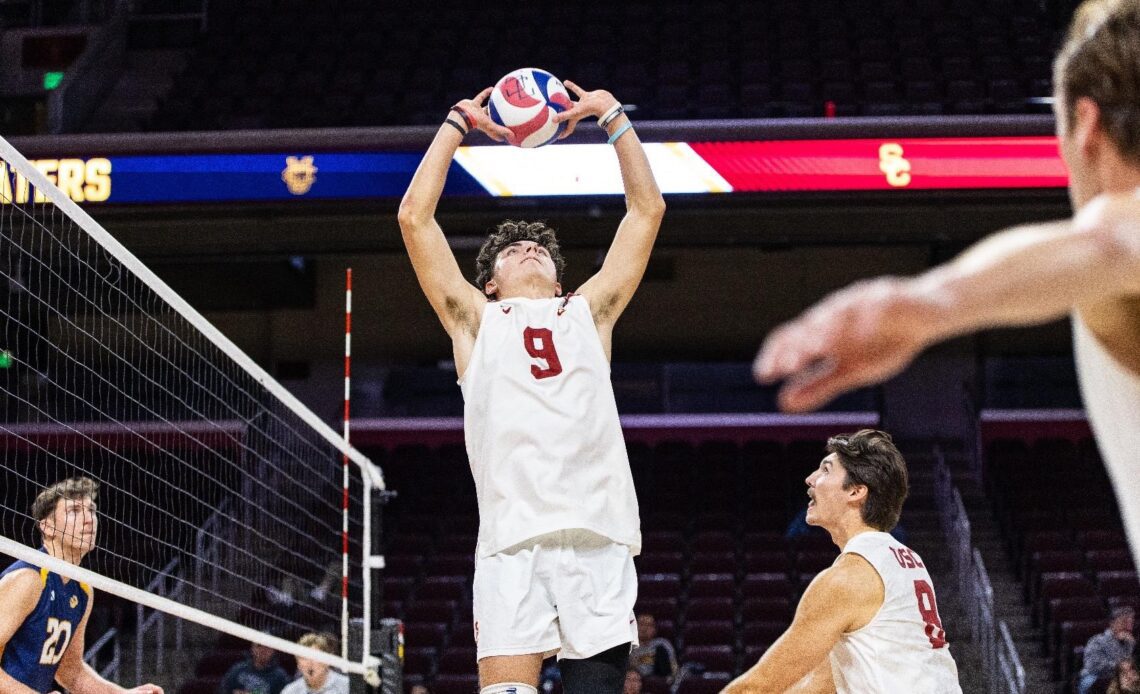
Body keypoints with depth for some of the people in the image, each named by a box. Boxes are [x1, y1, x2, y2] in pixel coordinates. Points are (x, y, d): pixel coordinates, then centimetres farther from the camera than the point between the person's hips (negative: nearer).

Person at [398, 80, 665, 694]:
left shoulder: (588, 312, 24)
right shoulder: (476, 320, 21)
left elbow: (647, 210, 26)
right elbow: (414, 217, 18)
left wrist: (611, 115, 27)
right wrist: (459, 121, 23)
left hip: (598, 535, 2)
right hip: (511, 543, -2)